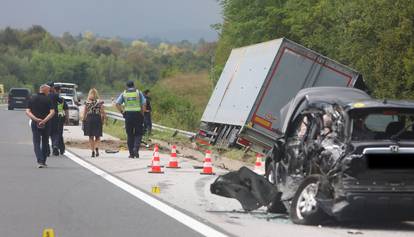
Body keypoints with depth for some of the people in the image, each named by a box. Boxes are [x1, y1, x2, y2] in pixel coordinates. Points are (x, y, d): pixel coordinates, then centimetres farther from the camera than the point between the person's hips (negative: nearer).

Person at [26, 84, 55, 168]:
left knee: (36, 143, 1)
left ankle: (40, 161, -17)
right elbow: (52, 112, -15)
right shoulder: (48, 99, -4)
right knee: (45, 143, 14)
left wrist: (36, 119, -14)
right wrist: (44, 120, -19)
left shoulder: (32, 99, 5)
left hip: (35, 124, 1)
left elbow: (27, 112, -5)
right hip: (46, 124, -1)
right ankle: (43, 162, 20)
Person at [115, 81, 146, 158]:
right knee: (138, 134, 6)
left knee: (130, 135, 8)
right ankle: (136, 148, -17)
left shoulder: (124, 94, 7)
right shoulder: (138, 92, 4)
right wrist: (142, 113, 5)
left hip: (128, 115, 1)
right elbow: (143, 104, -3)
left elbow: (117, 104, -2)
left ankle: (131, 153, 7)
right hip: (138, 115, -1)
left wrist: (122, 112, 4)